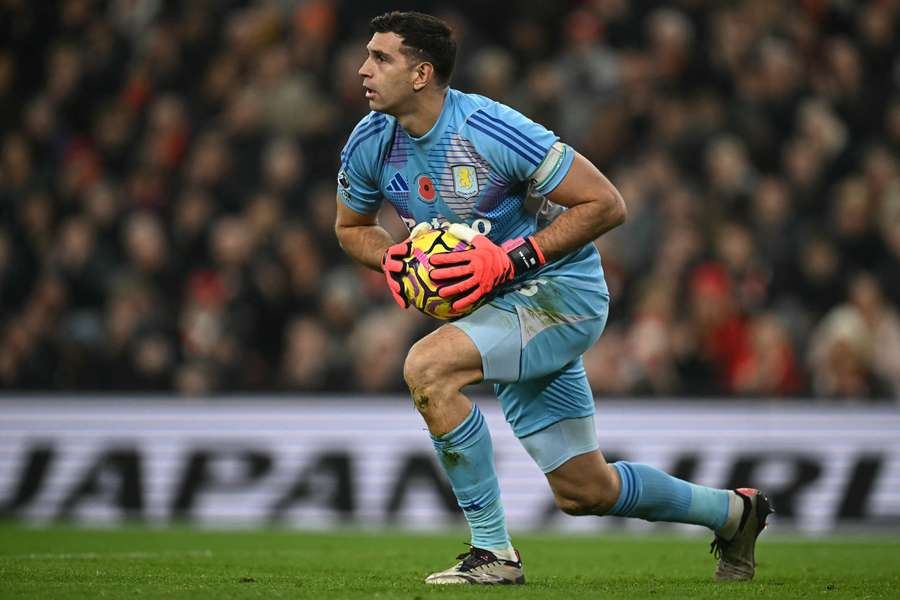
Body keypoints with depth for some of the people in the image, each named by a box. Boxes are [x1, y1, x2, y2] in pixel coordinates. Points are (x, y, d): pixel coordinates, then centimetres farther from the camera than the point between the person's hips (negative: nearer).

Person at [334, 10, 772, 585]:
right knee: (584, 491, 12)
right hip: (498, 308, 8)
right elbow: (352, 227, 15)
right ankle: (733, 511, 38)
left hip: (562, 291, -8)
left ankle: (493, 551, -20)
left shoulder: (490, 130, -24)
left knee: (427, 366, -30)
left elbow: (605, 204, -20)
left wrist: (511, 258, -25)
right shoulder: (369, 144, -5)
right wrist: (394, 260, -7)